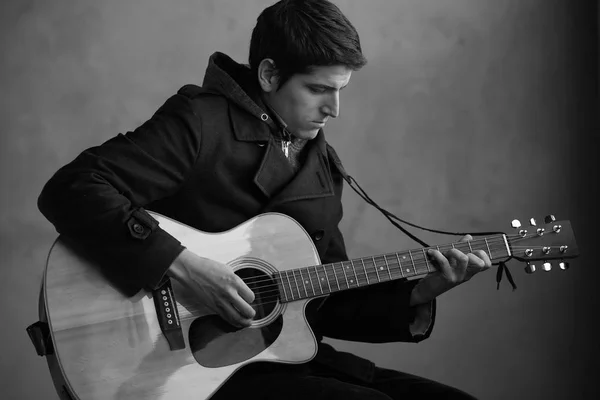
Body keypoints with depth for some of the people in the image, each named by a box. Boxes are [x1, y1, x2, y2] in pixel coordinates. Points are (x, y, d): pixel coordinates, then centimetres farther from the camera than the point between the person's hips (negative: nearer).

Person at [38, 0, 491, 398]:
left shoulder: (322, 165, 13)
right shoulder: (200, 121, -10)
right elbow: (68, 190, -20)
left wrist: (418, 296, 1)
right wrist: (184, 265, -25)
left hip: (292, 357, 7)